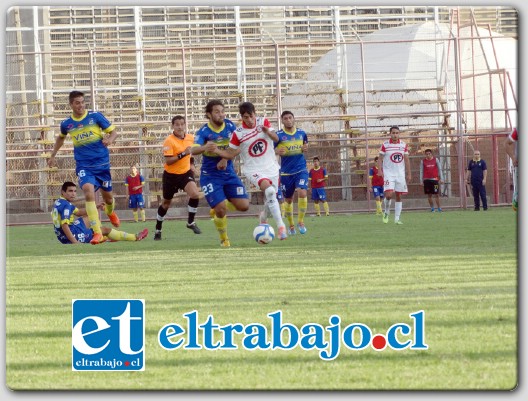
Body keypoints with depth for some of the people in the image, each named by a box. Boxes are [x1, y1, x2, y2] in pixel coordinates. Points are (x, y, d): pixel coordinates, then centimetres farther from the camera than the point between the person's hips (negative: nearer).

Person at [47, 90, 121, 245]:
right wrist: (53, 155, 28)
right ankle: (97, 233, -26)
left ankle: (110, 212, 54)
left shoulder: (95, 116, -5)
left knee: (107, 196, 13)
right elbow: (61, 138, 25)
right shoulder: (66, 124, 3)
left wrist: (110, 139, -23)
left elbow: (113, 132, -1)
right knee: (89, 191, -25)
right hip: (83, 166, 0)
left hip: (102, 163, 0)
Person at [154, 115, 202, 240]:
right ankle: (158, 229, 31)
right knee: (166, 203, 11)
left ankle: (191, 222, -2)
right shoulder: (169, 141, -19)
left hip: (185, 173, 3)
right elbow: (168, 161, -25)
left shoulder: (190, 138, -3)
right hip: (170, 175, -3)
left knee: (195, 194, -22)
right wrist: (183, 154, -34)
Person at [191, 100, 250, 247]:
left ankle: (218, 209, 26)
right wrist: (205, 148, -54)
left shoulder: (229, 126, -4)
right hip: (210, 175, -4)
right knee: (221, 210, -14)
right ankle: (224, 239, 12)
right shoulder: (204, 131, -16)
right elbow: (193, 149, -31)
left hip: (229, 173, 4)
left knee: (243, 206, -4)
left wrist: (225, 158, -16)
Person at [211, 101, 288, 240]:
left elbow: (276, 138, -9)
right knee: (269, 190, -31)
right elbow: (230, 154, -4)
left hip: (271, 166, 4)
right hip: (253, 170, -4)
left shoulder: (263, 122, -2)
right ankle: (280, 225, -31)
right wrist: (217, 151, -23)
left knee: (271, 200, 9)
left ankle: (264, 216, 46)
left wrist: (268, 132, -31)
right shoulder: (238, 134, -10)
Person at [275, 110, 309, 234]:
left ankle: (300, 221, -5)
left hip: (301, 169, 1)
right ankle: (291, 226, 27)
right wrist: (277, 152, -24)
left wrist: (305, 148, -5)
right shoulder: (279, 135, -6)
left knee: (302, 193, -21)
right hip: (286, 172, -1)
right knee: (288, 199, 8)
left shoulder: (301, 133, 3)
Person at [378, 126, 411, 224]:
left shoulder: (403, 145, 6)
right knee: (388, 195, -16)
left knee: (399, 196, 1)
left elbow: (406, 160, 10)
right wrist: (380, 170, -14)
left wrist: (408, 174, 6)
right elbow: (380, 159, 0)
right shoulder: (385, 145, -2)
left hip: (400, 174, 3)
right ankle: (386, 213, 9)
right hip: (388, 174, -3)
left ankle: (397, 218, 6)